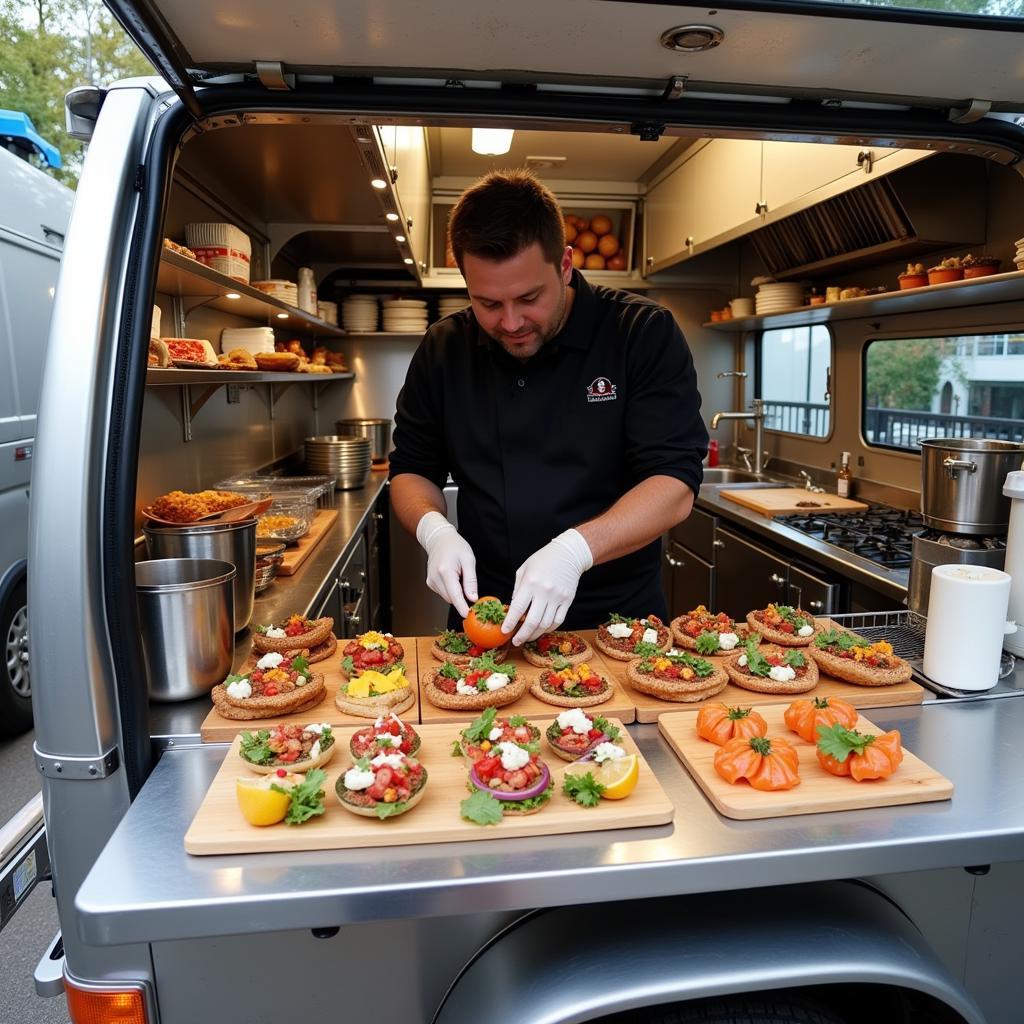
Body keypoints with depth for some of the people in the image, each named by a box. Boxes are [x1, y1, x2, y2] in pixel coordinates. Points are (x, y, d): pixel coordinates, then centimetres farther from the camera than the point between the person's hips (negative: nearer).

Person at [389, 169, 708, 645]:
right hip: (484, 624, 0)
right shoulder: (442, 350, 2)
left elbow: (675, 485, -13)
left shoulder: (644, 334, -8)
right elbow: (411, 470, 10)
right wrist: (434, 529, -11)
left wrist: (574, 550, -28)